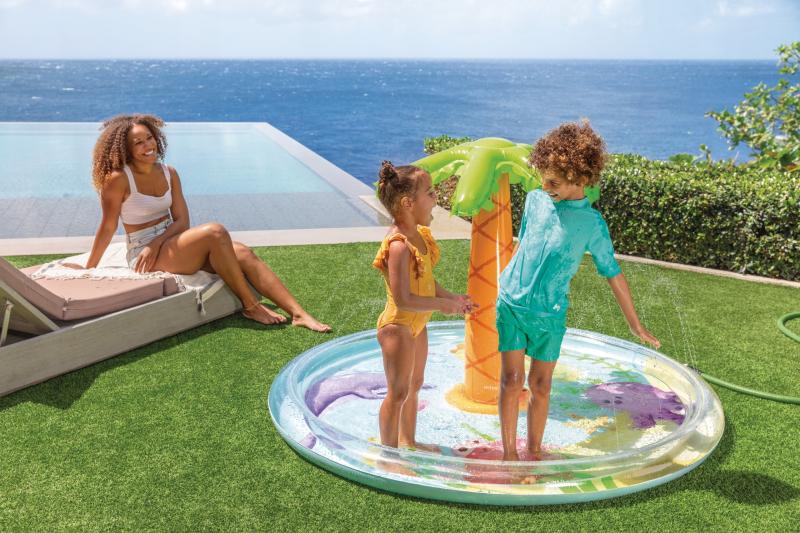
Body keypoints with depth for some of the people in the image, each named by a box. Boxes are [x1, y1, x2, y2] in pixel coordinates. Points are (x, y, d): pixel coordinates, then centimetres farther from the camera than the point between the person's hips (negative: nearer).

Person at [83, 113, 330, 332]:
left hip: (170, 242, 6)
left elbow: (182, 221, 2)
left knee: (243, 253, -17)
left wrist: (156, 243, -16)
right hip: (145, 255, -6)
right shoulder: (118, 180, -12)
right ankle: (250, 306, -20)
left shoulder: (169, 173, 6)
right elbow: (108, 227, -5)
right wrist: (88, 270, -2)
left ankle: (300, 314, -25)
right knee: (215, 231, -29)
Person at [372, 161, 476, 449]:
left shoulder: (419, 234, 1)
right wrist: (443, 304, -21)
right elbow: (403, 300, -31)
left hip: (417, 324, 10)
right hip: (398, 326, -10)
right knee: (398, 392, 4)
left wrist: (452, 297, -1)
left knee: (414, 384, 23)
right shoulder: (399, 246, -29)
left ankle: (408, 442, 41)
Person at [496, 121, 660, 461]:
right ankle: (509, 452, 12)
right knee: (512, 379, 0)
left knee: (540, 384, 8)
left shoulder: (592, 223, -9)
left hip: (551, 314, -1)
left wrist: (635, 325, 3)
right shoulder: (535, 200, -1)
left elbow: (613, 273, -1)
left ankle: (534, 451, 26)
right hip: (511, 302, 1)